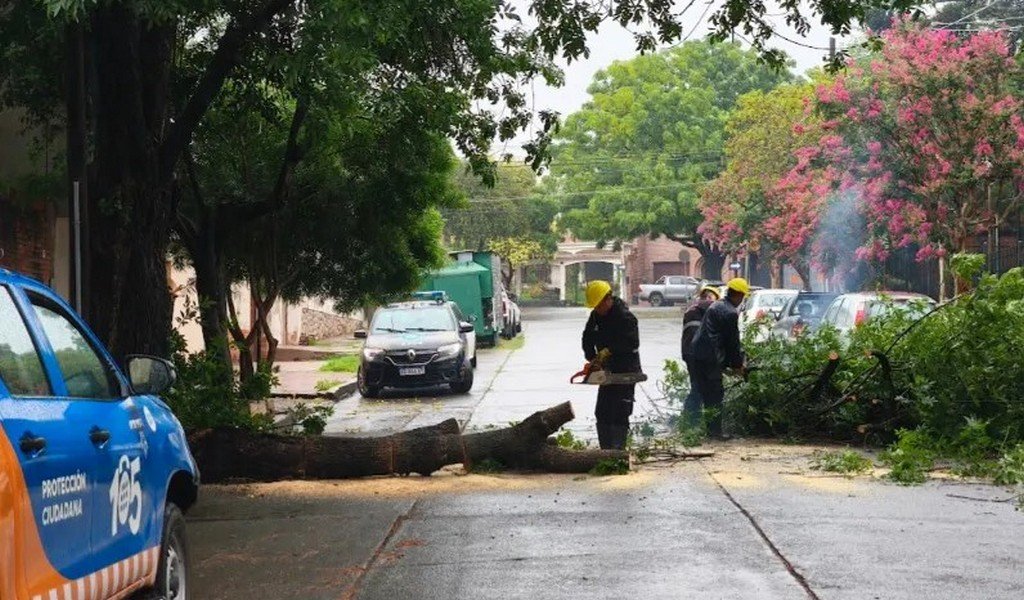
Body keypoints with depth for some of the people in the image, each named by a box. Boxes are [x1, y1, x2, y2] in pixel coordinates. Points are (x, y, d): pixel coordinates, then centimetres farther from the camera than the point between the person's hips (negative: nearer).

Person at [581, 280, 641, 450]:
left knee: (620, 415, -11)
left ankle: (617, 451, -12)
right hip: (607, 371, 8)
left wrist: (608, 351, -29)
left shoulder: (625, 317, -17)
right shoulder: (596, 316, 6)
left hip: (626, 371, -8)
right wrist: (592, 358, -3)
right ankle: (606, 450, 15)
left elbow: (631, 343, -26)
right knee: (602, 414, 9)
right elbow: (588, 339, 13)